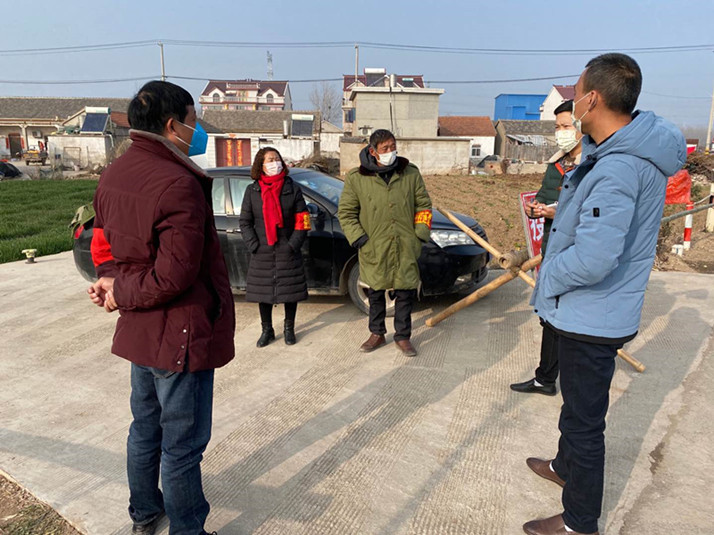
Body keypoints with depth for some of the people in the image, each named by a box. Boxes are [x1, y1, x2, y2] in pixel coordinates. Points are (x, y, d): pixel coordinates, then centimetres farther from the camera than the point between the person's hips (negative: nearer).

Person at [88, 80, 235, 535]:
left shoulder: (114, 175, 4)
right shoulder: (179, 184, -25)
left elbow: (105, 245, 12)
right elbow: (174, 275, -28)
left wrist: (117, 284, -5)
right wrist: (121, 294, -13)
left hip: (140, 329, 9)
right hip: (181, 335, -9)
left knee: (145, 428, 25)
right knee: (182, 445, 7)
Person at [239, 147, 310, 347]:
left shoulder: (292, 188, 0)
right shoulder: (252, 190, 3)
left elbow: (302, 220, -2)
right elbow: (245, 221, 5)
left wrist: (293, 245, -10)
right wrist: (254, 246, -5)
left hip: (288, 252, -1)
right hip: (262, 253, 1)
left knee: (291, 292, 7)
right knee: (263, 293, 9)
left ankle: (289, 329, 26)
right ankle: (267, 330, 26)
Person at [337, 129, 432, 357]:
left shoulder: (411, 173, 3)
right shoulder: (356, 178, -3)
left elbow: (423, 205, 11)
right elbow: (345, 212, 3)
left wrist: (421, 234, 2)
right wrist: (358, 238, -5)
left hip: (405, 247, 1)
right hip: (374, 248, -1)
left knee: (405, 292, 6)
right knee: (375, 292, 12)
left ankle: (403, 336, 23)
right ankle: (377, 334, 31)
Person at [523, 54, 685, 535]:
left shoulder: (616, 171, -30)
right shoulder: (634, 147, 3)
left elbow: (592, 259, -35)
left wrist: (548, 281, -19)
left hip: (591, 319, -10)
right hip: (594, 312, 10)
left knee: (585, 418, 7)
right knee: (578, 402, 29)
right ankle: (566, 466, 53)